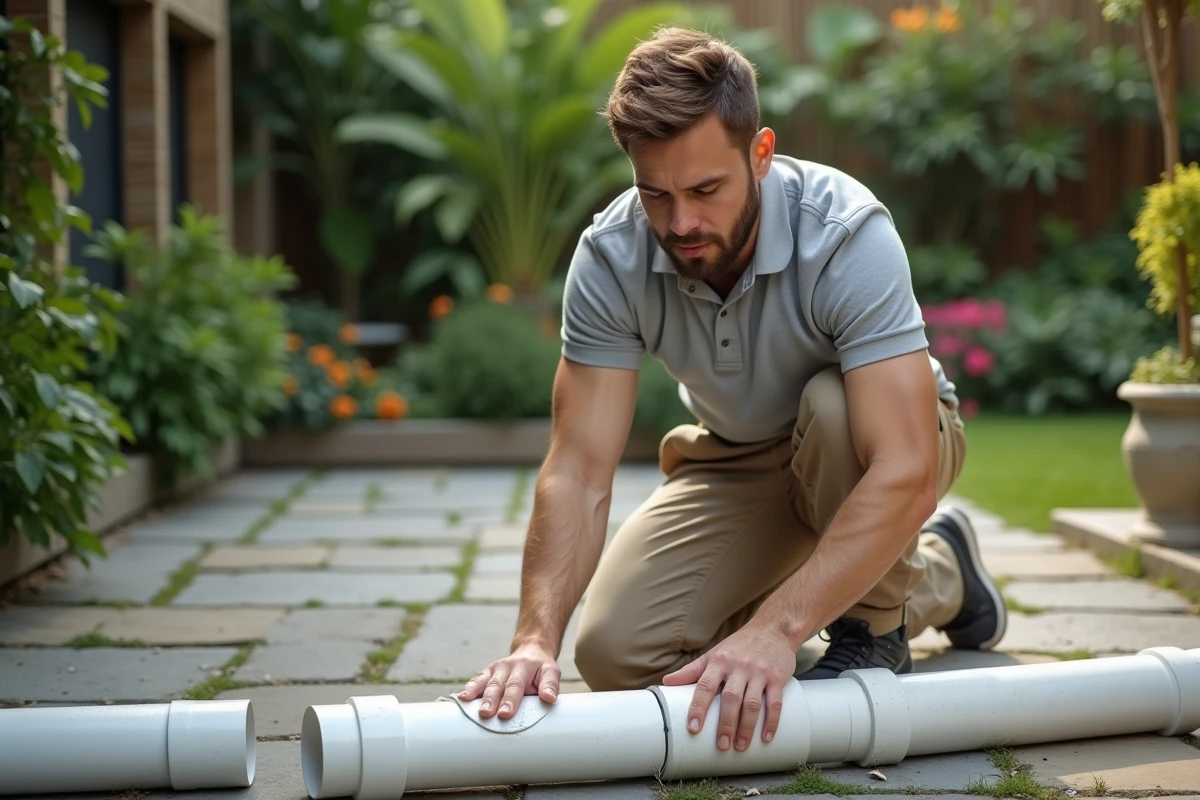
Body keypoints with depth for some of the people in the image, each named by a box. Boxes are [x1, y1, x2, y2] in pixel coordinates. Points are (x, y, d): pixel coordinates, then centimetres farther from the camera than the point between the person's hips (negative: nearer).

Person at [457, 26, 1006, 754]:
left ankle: (876, 629, -9)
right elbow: (580, 470, -25)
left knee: (830, 405, -39)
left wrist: (778, 628, -51)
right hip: (741, 460, 4)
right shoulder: (611, 257, -24)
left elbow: (905, 472, -43)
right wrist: (536, 638, -41)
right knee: (616, 653, -13)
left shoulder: (847, 234, -36)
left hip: (872, 441, -4)